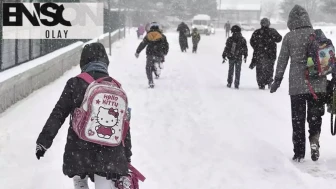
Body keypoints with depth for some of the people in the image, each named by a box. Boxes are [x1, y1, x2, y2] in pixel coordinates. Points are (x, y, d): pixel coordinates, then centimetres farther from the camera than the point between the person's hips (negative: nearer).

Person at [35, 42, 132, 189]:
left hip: (79, 150, -1)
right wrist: (126, 157, 15)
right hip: (110, 153, 1)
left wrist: (43, 141, 3)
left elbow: (58, 115, -5)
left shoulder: (75, 84, -5)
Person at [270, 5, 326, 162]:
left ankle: (299, 153, 10)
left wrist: (277, 80, 10)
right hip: (318, 84, 1)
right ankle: (314, 139, -14)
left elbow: (282, 60, 0)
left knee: (297, 119, 9)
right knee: (315, 115, 12)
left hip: (297, 85, -1)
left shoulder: (289, 37, -3)